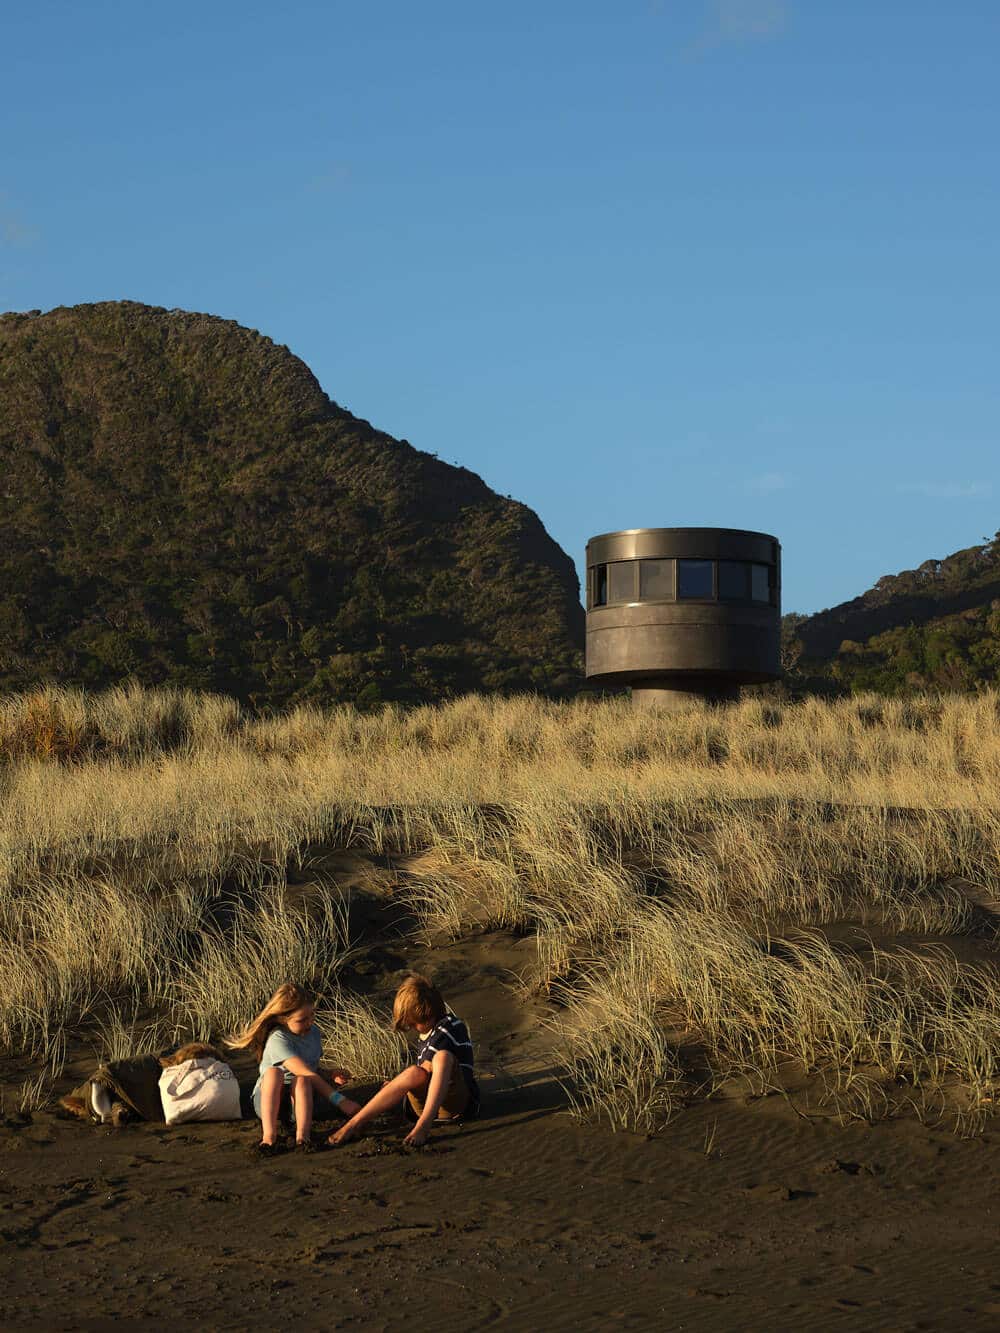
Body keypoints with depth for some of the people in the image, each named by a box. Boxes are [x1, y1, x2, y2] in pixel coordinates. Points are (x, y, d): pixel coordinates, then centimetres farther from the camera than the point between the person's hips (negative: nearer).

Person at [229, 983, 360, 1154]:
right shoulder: (278, 1039, -18)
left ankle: (302, 1134, -47)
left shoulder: (314, 1033, 6)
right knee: (274, 1072, -36)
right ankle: (268, 1135, -46)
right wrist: (339, 1099, -31)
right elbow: (306, 1073, -27)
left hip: (304, 1096, 4)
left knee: (301, 1081, -31)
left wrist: (330, 1075, -1)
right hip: (268, 1098, -4)